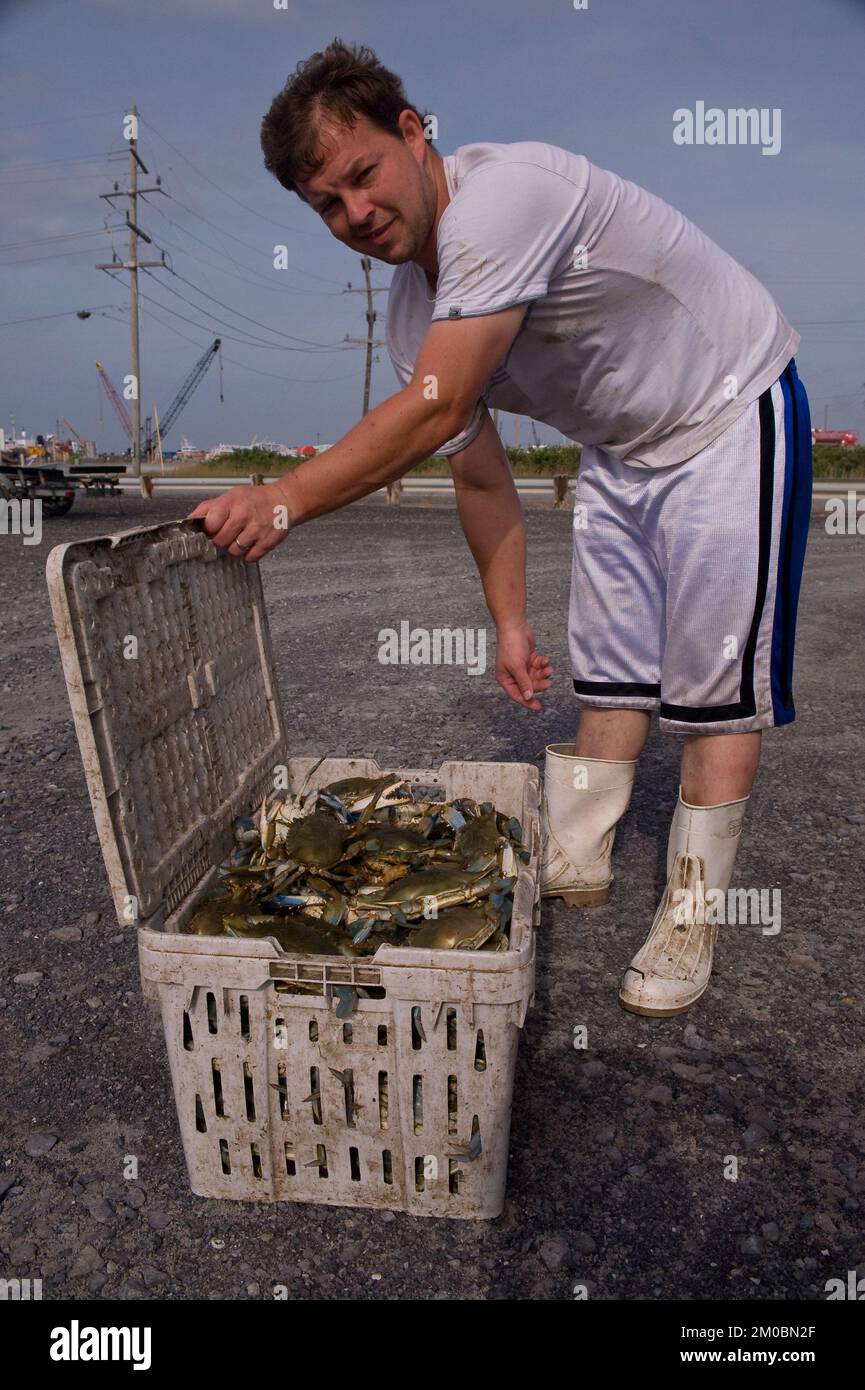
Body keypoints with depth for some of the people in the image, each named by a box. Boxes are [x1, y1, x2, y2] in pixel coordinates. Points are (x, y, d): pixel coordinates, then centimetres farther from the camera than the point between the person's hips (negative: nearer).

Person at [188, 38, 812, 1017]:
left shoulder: (504, 194, -29)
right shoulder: (412, 315, -3)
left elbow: (432, 413, -34)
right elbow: (481, 479, 2)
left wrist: (285, 500, -28)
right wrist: (509, 623, 2)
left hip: (733, 416, -7)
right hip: (620, 454, 7)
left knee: (714, 686, -5)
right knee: (607, 670, 11)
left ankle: (691, 916, 9)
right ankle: (573, 862, 26)